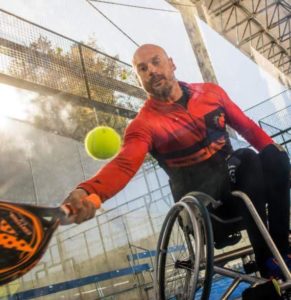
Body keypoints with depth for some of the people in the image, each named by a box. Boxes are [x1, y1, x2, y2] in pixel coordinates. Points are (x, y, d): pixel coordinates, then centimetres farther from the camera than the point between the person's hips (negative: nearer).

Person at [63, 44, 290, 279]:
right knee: (250, 162, -31)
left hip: (234, 173, 5)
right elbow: (123, 165, -29)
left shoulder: (211, 92, 2)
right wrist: (86, 191, -49)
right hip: (201, 194, -4)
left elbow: (246, 126, 8)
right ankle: (268, 265, -19)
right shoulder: (144, 124, -12)